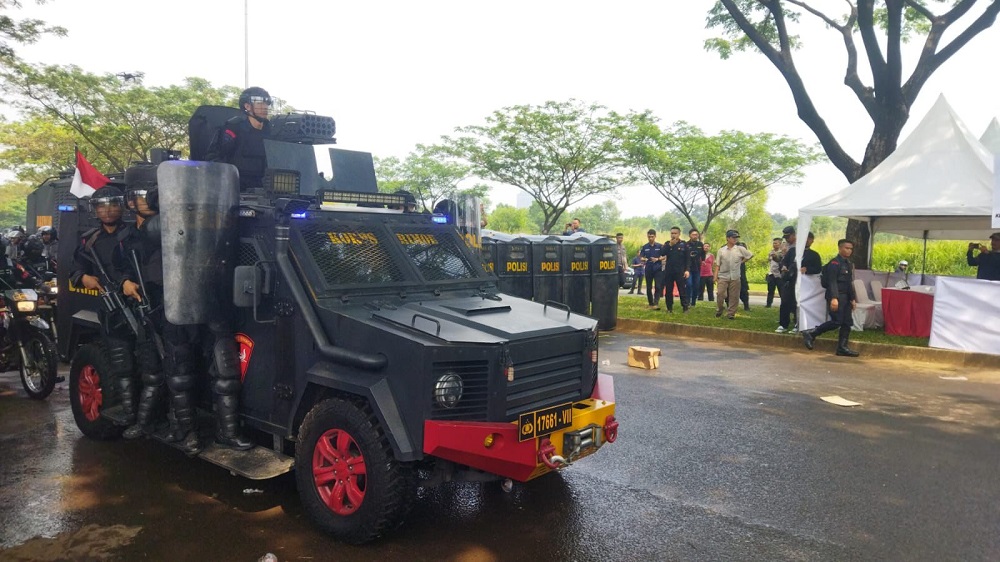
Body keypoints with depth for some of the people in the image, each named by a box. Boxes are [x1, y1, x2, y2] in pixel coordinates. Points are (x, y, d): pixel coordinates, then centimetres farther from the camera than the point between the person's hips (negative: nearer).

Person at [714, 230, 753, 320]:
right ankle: (719, 311, 12)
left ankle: (731, 314, 11)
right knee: (721, 294, -8)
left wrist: (742, 262, 7)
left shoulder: (740, 249, 2)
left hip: (735, 277, 1)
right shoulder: (721, 250, 2)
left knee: (734, 296, 2)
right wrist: (715, 276, -5)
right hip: (723, 276, -1)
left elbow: (750, 255, 14)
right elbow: (717, 265, 2)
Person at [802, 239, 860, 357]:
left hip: (846, 297, 9)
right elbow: (832, 282, -19)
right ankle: (811, 334, -5)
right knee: (836, 322, -15)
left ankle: (842, 347, 8)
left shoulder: (849, 264, 19)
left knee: (847, 322, 5)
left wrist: (853, 298, 18)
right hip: (836, 297, -9)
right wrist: (834, 298, -27)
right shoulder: (834, 263, -10)